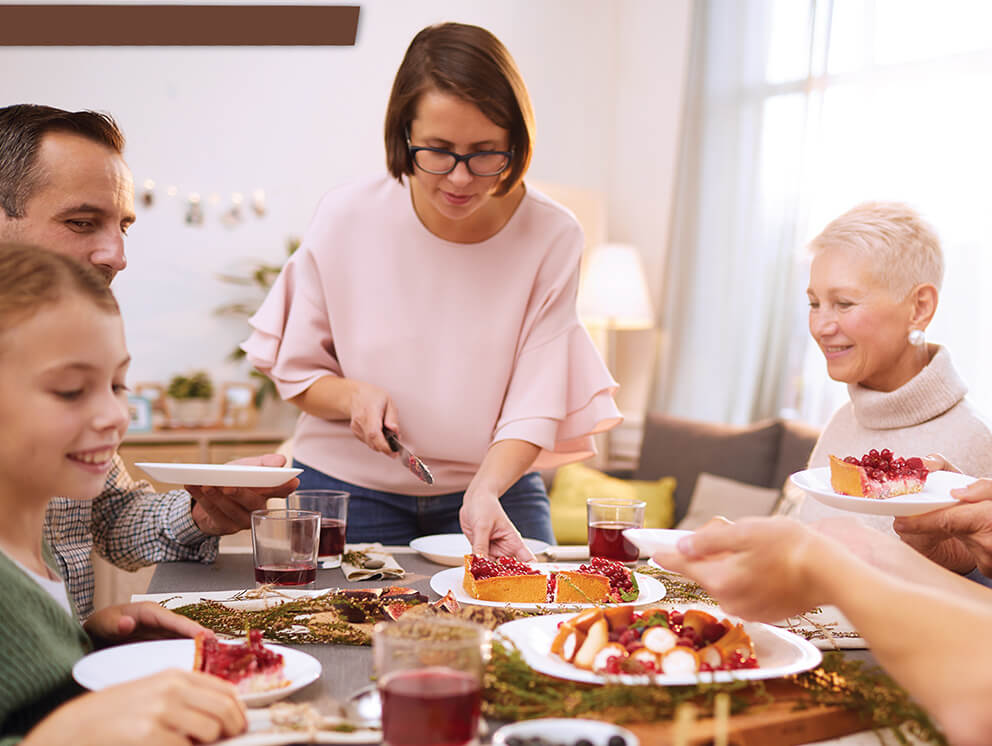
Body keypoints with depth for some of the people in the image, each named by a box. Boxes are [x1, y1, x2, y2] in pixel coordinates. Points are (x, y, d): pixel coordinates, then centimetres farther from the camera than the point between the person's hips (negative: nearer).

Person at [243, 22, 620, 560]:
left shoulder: (551, 237, -13)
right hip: (348, 487, 0)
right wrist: (351, 395, -21)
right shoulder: (348, 217, -11)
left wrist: (485, 493, -32)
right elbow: (294, 373, 0)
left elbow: (534, 408, -15)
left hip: (496, 484, 0)